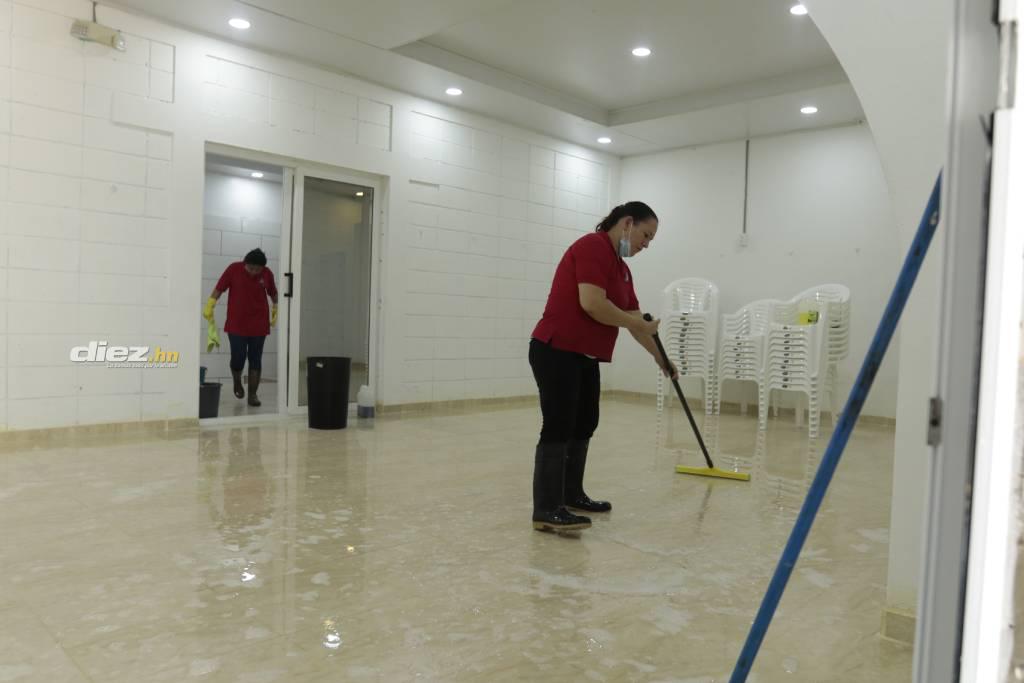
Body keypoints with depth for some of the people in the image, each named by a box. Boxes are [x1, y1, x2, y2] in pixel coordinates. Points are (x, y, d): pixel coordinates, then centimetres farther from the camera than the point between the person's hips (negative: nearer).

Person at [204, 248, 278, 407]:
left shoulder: (267, 274, -2)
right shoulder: (234, 269, -7)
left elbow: (273, 293, 14)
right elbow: (219, 289, -2)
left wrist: (276, 309, 20)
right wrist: (209, 306, -7)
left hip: (259, 325, 2)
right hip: (236, 324, -1)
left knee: (255, 359, 2)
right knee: (238, 357, -3)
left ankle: (252, 394, 10)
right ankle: (237, 383, 28)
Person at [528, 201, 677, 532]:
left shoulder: (621, 267, 17)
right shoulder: (594, 247, -13)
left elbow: (635, 320, 23)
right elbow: (592, 303, -24)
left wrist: (660, 358, 27)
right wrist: (640, 323, -12)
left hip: (584, 357, 10)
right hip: (555, 352, -10)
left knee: (584, 425, 15)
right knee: (558, 428, -10)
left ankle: (572, 494, 27)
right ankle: (546, 510, -6)